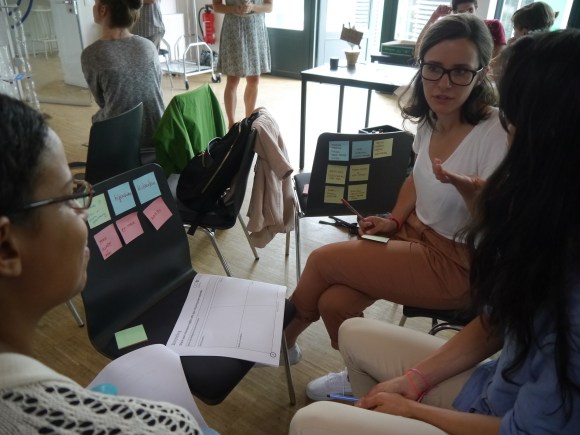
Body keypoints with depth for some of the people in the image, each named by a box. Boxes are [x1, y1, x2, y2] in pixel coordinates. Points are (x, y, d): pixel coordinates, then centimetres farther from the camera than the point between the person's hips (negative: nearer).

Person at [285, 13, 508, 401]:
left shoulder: (495, 135, -24)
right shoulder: (430, 119, -1)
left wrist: (471, 193, -42)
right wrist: (394, 221, 3)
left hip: (458, 265, -6)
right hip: (416, 236, 6)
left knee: (322, 260, -9)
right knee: (334, 301, -13)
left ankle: (287, 335, 20)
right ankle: (362, 378, 15)